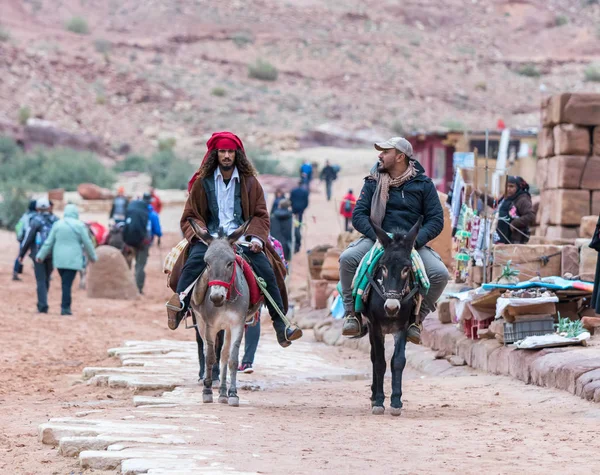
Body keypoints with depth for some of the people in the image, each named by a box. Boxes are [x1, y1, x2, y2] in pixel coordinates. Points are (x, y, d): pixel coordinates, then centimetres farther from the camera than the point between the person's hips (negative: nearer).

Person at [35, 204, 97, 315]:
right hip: (73, 259, -3)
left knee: (65, 283, 14)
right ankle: (65, 307, -9)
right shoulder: (80, 225, -6)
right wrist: (92, 256, 12)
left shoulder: (57, 224, 4)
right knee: (67, 284, -5)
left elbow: (49, 242, 6)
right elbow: (87, 243, -1)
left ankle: (66, 306, 16)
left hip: (59, 259, 3)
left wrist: (41, 255, 13)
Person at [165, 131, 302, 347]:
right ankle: (179, 304, -48)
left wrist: (256, 238, -7)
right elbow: (190, 216, 11)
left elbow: (260, 216, 13)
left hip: (242, 238, 1)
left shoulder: (249, 182, 12)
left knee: (266, 269, -22)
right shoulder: (202, 182, 10)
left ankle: (281, 325, -20)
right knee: (194, 261, -34)